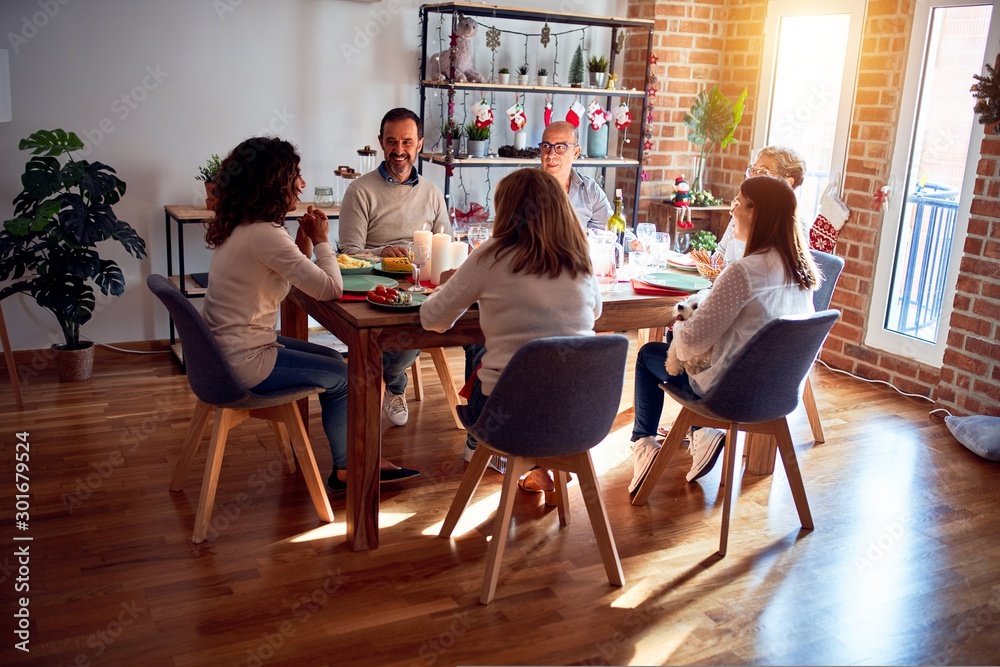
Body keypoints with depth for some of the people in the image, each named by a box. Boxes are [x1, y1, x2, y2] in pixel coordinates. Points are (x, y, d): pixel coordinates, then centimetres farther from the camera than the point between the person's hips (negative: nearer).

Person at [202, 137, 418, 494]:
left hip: (225, 349, 10)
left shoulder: (236, 226, 5)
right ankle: (346, 470, 26)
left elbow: (293, 274, 14)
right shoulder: (264, 234, -25)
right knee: (344, 377, 6)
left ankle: (348, 465, 24)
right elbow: (332, 289, -24)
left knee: (333, 360, 19)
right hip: (244, 363, -10)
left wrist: (304, 241, -3)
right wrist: (321, 239, -8)